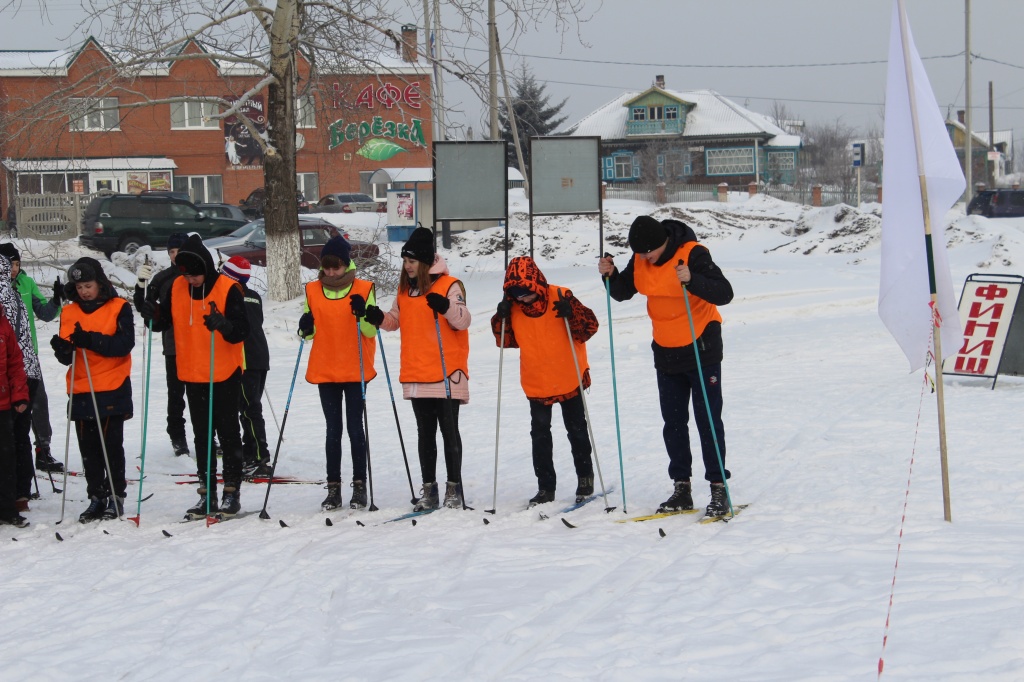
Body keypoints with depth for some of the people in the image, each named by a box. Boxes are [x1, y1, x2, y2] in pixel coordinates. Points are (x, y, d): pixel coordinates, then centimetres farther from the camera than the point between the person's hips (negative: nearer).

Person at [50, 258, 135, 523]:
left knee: (111, 446, -2)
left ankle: (116, 496, 8)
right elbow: (66, 357, 6)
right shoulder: (69, 313, 10)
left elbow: (125, 344, -14)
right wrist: (63, 349, -19)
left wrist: (91, 340, -25)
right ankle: (96, 498, 14)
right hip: (81, 391, 4)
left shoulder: (119, 308, -1)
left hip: (112, 390, -4)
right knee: (88, 449, 6)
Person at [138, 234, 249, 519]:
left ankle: (232, 490, 10)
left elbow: (242, 331, -17)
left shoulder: (228, 289, -14)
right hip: (192, 375, 5)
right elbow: (164, 322, 9)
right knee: (201, 434, 9)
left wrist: (223, 324, -37)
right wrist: (152, 314, -13)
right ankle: (207, 493, 15)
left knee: (228, 431, 4)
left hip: (225, 375, -5)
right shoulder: (177, 288, 1)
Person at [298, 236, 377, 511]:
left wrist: (363, 314, -23)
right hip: (325, 372, 3)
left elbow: (371, 331, -5)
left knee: (355, 428, -2)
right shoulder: (313, 290, 6)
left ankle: (359, 485, 5)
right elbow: (309, 333, 11)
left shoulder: (363, 290, -3)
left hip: (355, 371, -3)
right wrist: (306, 328, -11)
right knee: (333, 429, 6)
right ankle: (333, 488, 8)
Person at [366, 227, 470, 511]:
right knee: (425, 432, 10)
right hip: (416, 375, 6)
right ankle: (428, 488, 15)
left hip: (446, 373, -6)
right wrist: (378, 317, -2)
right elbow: (396, 320, 19)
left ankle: (454, 488, 5)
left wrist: (446, 307, -34)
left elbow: (463, 320, -15)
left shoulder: (449, 285, -8)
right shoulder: (405, 288, 12)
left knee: (449, 431, -1)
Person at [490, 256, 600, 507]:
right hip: (536, 384, 3)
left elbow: (590, 326, -15)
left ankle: (585, 478, 26)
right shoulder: (513, 307, -6)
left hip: (569, 380, -3)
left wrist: (571, 313, -33)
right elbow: (506, 341, 3)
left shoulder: (560, 298, -17)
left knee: (577, 430, 10)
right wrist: (501, 319, -14)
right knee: (540, 435, 6)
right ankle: (545, 487, 14)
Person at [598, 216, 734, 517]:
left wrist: (691, 280, -42)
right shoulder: (641, 260, -2)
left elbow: (724, 293, -27)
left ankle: (719, 488, 1)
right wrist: (610, 275, -10)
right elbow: (623, 292, 10)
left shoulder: (693, 254, -21)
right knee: (673, 423, 9)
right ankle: (681, 488, 17)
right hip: (666, 353, 6)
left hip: (702, 349, -6)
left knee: (708, 421, -4)